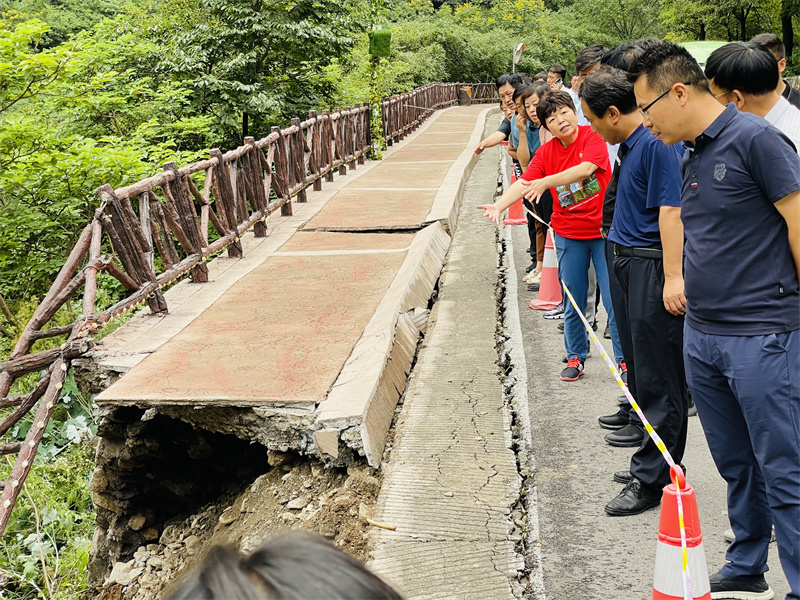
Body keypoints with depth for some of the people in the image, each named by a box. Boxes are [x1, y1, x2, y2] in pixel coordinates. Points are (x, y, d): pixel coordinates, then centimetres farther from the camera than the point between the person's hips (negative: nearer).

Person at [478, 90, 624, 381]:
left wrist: (547, 181, -38)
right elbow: (524, 183, -9)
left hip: (602, 230, -3)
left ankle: (624, 360, 12)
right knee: (573, 301, 9)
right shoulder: (546, 152, 2)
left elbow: (586, 168, -27)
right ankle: (575, 358, 24)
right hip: (569, 235, 3)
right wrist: (499, 205, -27)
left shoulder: (593, 137, -9)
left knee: (614, 299, -1)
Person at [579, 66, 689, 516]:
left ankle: (653, 480, 2)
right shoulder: (629, 145, 14)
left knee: (657, 379, -4)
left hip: (654, 267, -10)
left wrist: (673, 277, -26)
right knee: (639, 373, 15)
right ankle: (652, 462, 26)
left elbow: (670, 210, -22)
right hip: (629, 263, 10)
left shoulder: (657, 143, -16)